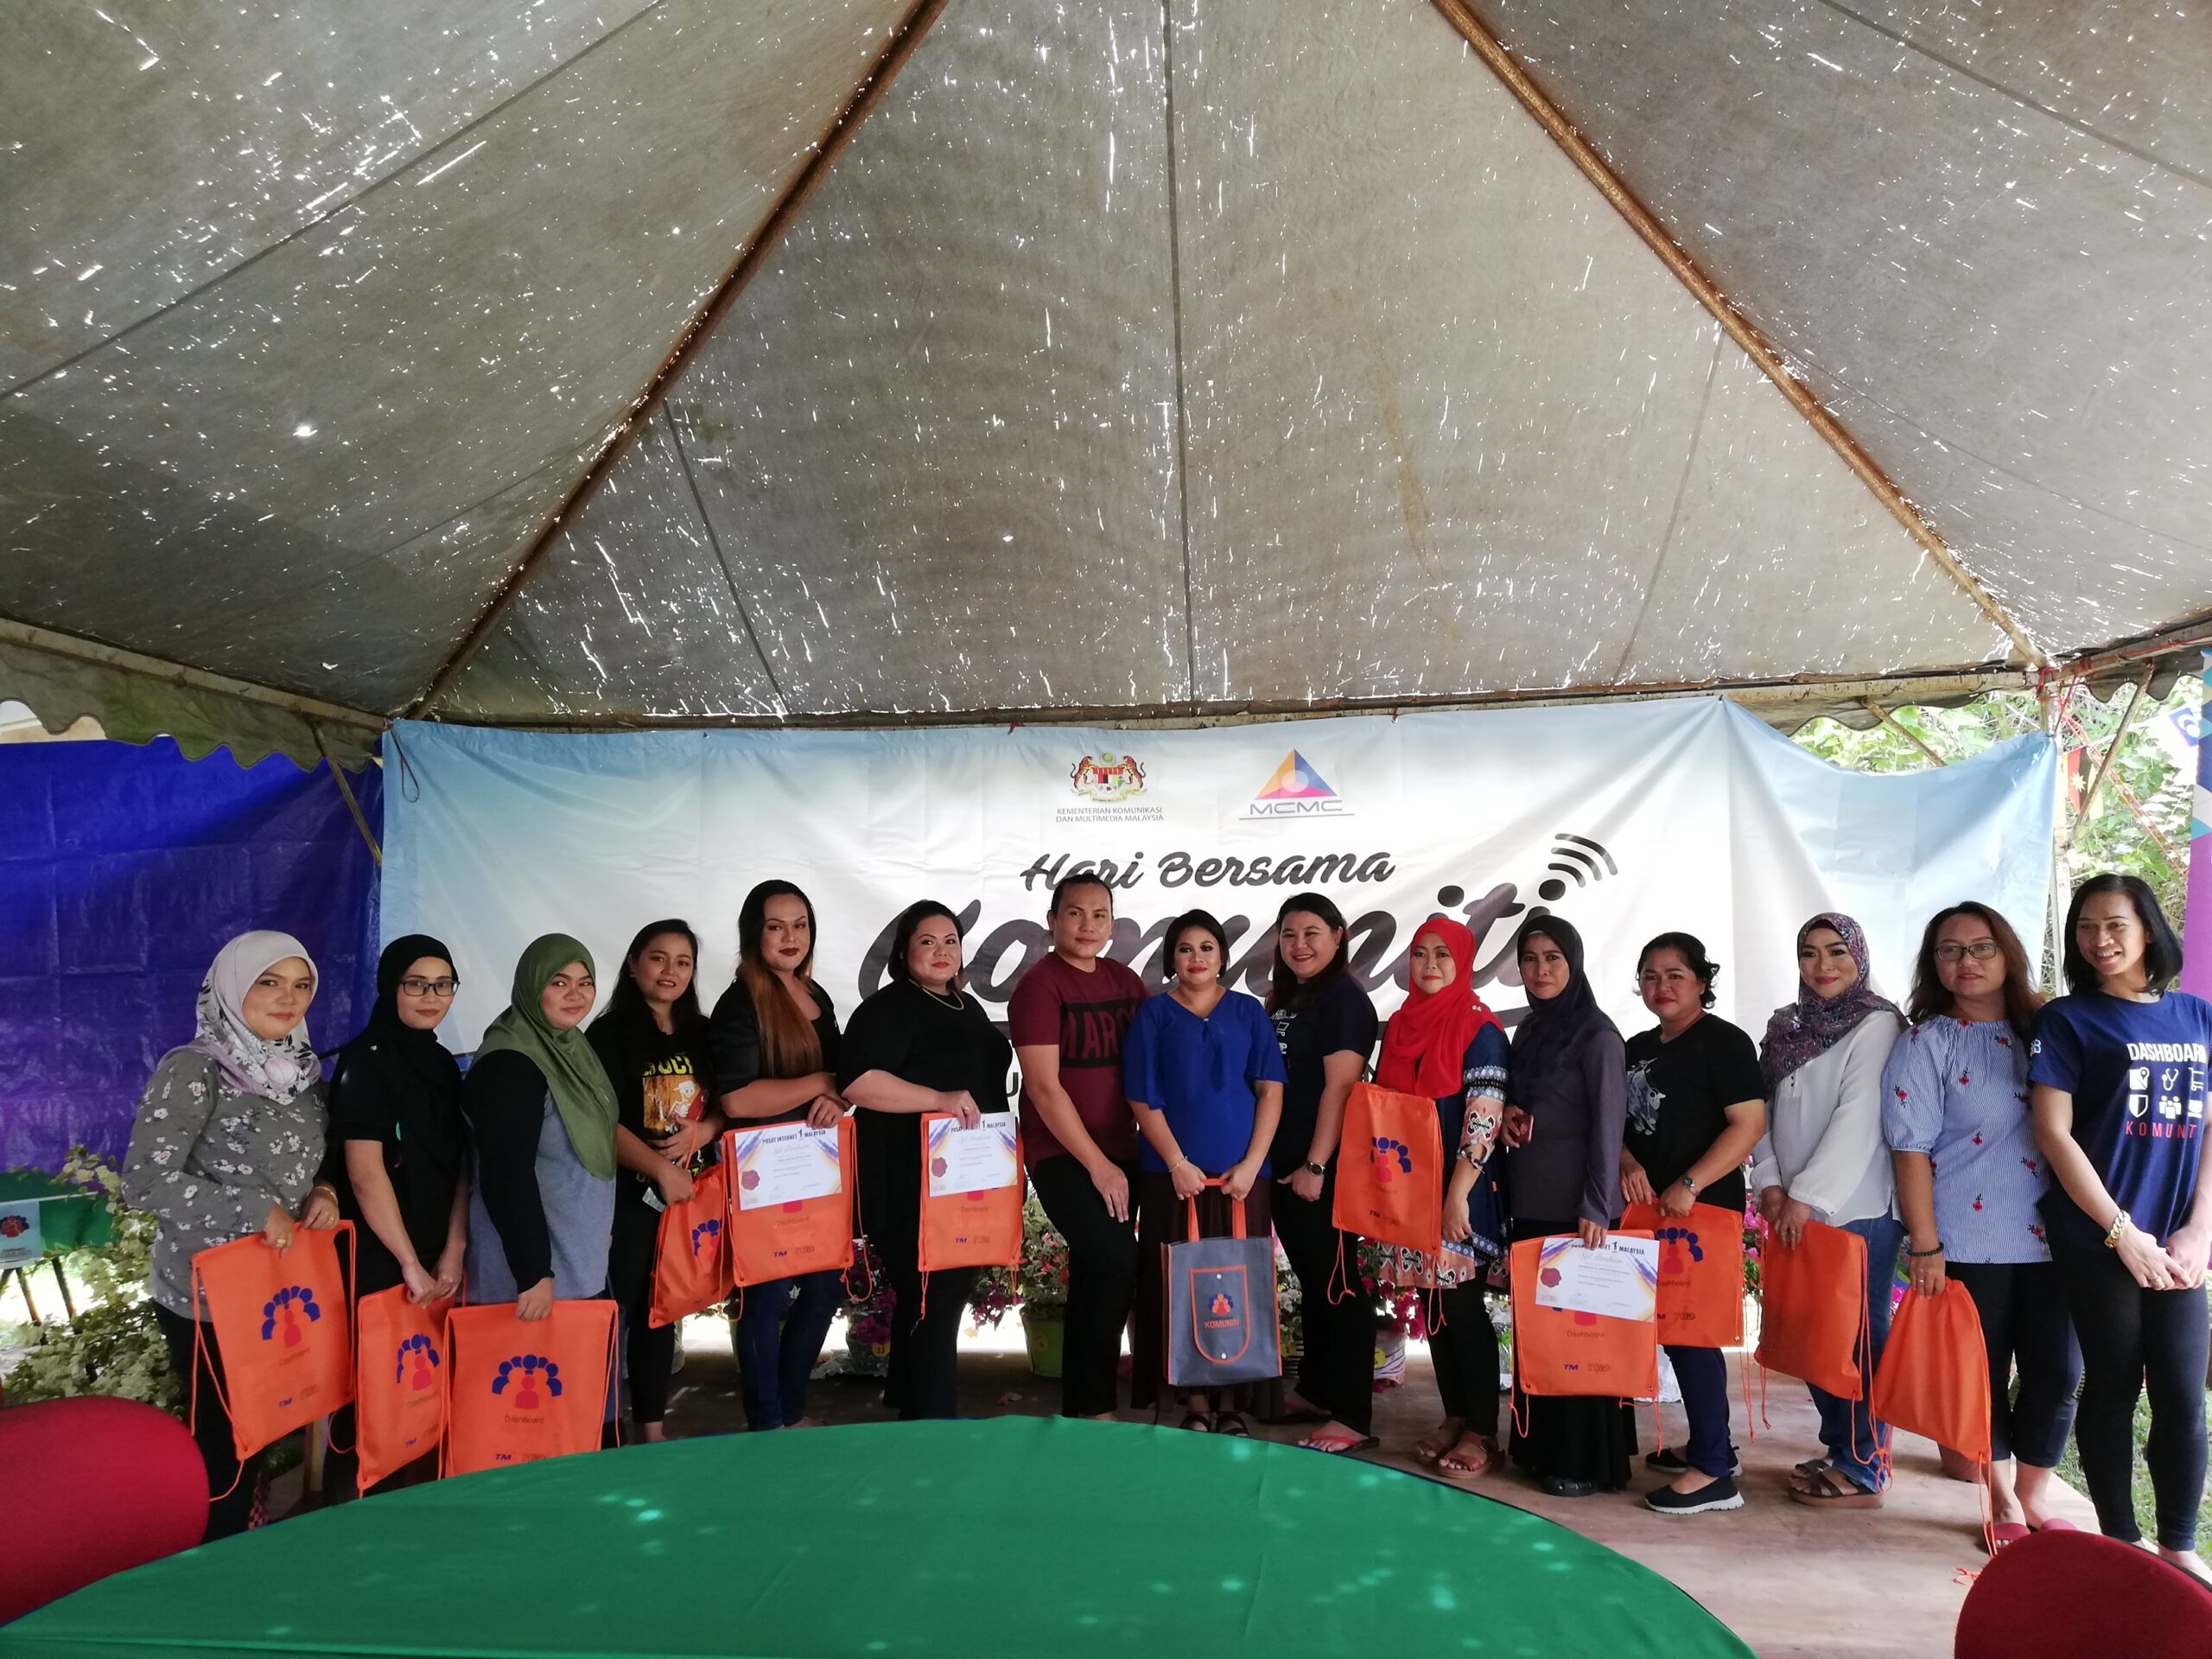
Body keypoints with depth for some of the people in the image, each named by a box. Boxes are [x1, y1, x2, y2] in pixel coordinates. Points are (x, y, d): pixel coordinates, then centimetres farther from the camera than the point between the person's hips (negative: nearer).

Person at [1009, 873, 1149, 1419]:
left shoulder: (1126, 982, 7)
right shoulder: (1039, 984, -10)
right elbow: (1044, 1087, -15)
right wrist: (1097, 1164, -14)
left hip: (1118, 1152, 6)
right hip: (1061, 1155, -6)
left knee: (1094, 1271, 12)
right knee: (1116, 1260, -18)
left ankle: (1082, 1399, 26)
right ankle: (1090, 1405, -4)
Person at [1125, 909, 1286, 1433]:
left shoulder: (1248, 1012, 8)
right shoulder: (1153, 1015, 4)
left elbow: (1271, 1090, 3)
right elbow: (1143, 1099, -1)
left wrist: (1251, 1164, -7)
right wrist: (1178, 1164, -10)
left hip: (1242, 1175, 1)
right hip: (1174, 1177, -1)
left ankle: (1232, 1402, 15)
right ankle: (1195, 1401, 12)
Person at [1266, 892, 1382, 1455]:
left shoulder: (1345, 998, -10)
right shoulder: (1282, 999, 14)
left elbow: (1339, 1087, -17)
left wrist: (1316, 1166, -20)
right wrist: (1285, 1161, 13)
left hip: (1324, 1168, -8)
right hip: (1283, 1163, 8)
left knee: (1337, 1283, -4)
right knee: (1309, 1278, 17)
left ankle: (1353, 1417, 2)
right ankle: (1315, 1389, 29)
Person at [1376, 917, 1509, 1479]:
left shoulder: (1480, 1029, -9)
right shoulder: (1399, 1026, 10)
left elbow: (1484, 1117, -14)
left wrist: (1458, 1193, -19)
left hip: (1459, 1191, -6)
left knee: (1463, 1308, -2)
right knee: (1433, 1307, 10)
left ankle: (1482, 1432, 8)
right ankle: (1454, 1418, 21)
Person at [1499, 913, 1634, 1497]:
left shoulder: (1597, 1033, -9)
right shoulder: (1530, 1028, 12)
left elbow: (1607, 1124, -13)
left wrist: (1596, 1208, -18)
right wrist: (1506, 1111, -1)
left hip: (1576, 1209, -7)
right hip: (1530, 1204, 7)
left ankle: (1587, 1460, 10)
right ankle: (1541, 1445, 24)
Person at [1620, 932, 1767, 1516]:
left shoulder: (1724, 1042, -8)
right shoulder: (1638, 1048, 14)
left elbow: (1749, 1123, -16)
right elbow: (1619, 1120, 16)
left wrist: (1689, 1185, -22)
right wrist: (1629, 1163, -5)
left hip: (1702, 1209, -8)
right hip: (1650, 1208, 8)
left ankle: (1714, 1473, 0)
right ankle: (1711, 1443, 27)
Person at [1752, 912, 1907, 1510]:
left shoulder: (1877, 1024, -6)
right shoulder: (1785, 1026, 12)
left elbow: (1859, 1119, -14)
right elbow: (1765, 1112, 10)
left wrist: (1807, 1195, -16)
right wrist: (1771, 1184, -3)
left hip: (1858, 1211, -6)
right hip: (1795, 1213, 6)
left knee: (1860, 1337, 1)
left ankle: (1864, 1471, 11)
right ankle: (1839, 1450, 26)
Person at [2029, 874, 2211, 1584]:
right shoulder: (2067, 1019, -2)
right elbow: (2053, 1133, -7)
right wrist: (2124, 1234, -10)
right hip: (2096, 1240, -3)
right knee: (2113, 1388, 5)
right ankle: (2119, 1542, 18)